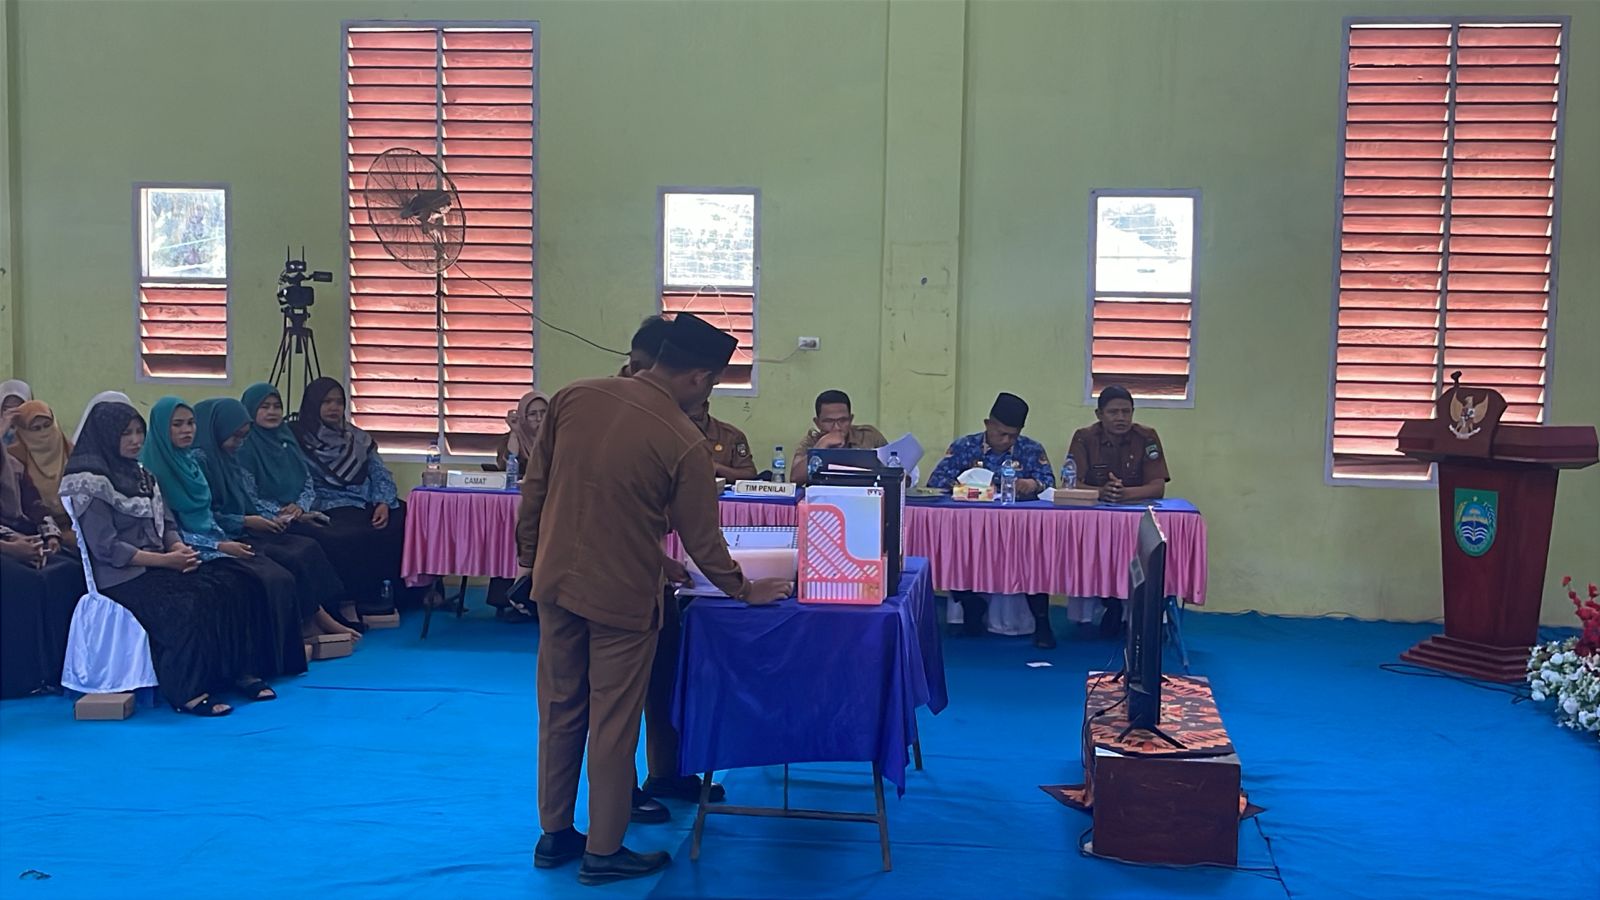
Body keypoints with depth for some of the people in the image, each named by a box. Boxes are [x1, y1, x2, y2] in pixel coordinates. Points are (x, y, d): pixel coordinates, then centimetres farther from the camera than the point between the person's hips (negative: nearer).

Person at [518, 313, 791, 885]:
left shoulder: (574, 398, -2)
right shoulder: (684, 442, -15)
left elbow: (534, 486, 5)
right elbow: (702, 539, -7)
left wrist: (530, 556, 17)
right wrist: (743, 591, 9)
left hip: (556, 581, 5)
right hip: (621, 596, -5)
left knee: (560, 712, 17)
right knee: (613, 724, 7)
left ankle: (554, 835, 29)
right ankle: (603, 852, 18)